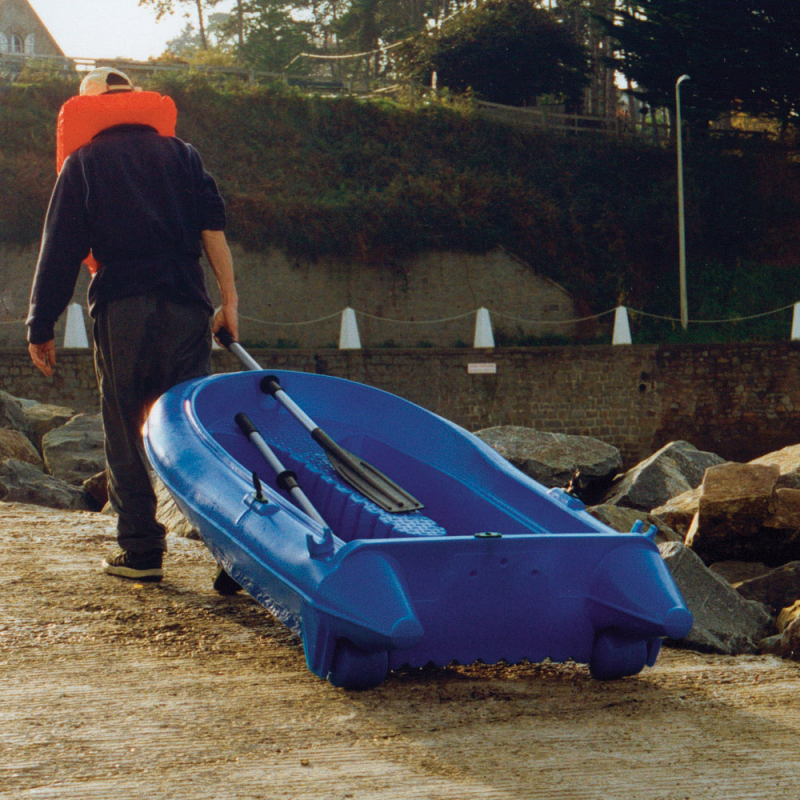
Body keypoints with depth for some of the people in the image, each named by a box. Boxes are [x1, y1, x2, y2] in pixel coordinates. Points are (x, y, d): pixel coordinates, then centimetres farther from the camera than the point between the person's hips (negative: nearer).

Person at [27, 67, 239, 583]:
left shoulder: (83, 163, 7)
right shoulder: (180, 154, 14)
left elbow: (61, 251, 1)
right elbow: (212, 227, 4)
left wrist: (42, 327, 4)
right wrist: (229, 298, 3)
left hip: (120, 309, -2)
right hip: (184, 307, 2)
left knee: (126, 434, 6)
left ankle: (141, 551, 6)